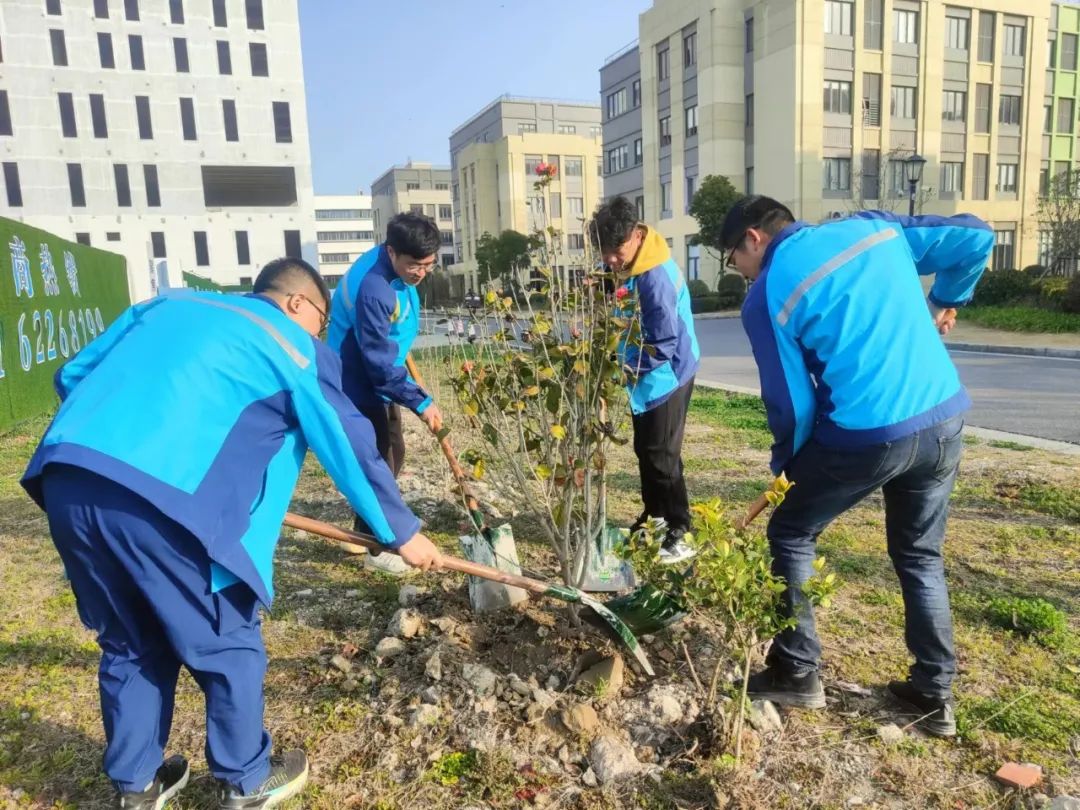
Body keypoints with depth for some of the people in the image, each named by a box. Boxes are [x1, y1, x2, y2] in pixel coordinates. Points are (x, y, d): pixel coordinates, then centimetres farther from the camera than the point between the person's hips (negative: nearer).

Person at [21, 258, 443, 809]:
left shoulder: (169, 304, 27)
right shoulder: (294, 347, 11)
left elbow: (73, 376, 26)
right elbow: (351, 447, 12)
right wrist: (402, 532, 20)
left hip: (64, 482, 7)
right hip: (158, 500, -7)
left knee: (131, 646, 25)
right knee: (228, 645, 15)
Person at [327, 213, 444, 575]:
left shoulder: (396, 267, -4)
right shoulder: (372, 287, -33)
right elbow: (378, 361, -30)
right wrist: (420, 401, -27)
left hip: (378, 380, 10)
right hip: (358, 385, -10)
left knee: (393, 454, 19)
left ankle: (373, 526, 37)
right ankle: (375, 547, 13)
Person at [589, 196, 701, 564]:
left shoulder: (657, 276, -28)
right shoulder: (621, 265, 0)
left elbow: (664, 344, -28)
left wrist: (624, 366, -27)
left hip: (666, 375, -9)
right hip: (644, 375, 9)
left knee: (662, 456, -5)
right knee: (644, 452, 15)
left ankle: (678, 533, 7)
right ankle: (654, 518, 30)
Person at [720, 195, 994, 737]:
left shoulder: (766, 296, -6)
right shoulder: (872, 226, 10)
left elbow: (792, 402, -5)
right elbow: (976, 237, 13)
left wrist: (785, 461, 13)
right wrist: (946, 300, 28)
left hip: (864, 437, -6)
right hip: (946, 419, 6)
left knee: (790, 537, 17)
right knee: (920, 556, 23)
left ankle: (796, 673, 23)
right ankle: (935, 694, 31)